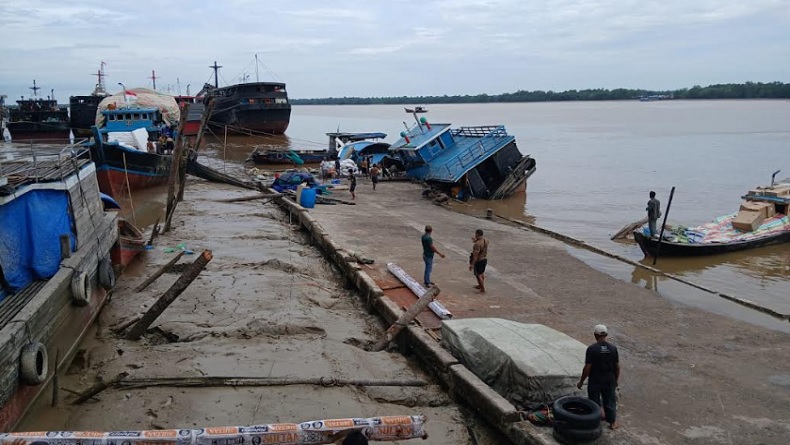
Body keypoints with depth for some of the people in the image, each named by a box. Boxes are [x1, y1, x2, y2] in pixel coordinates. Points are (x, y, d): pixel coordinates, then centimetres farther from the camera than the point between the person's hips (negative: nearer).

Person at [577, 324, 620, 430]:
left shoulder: (592, 349, -18)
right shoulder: (613, 348, -7)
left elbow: (587, 367, -16)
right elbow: (617, 366, 0)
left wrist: (581, 381, -5)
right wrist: (616, 379, 16)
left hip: (595, 381, -3)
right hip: (609, 381, 3)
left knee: (594, 402, 12)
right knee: (610, 401, 18)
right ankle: (613, 422, 29)